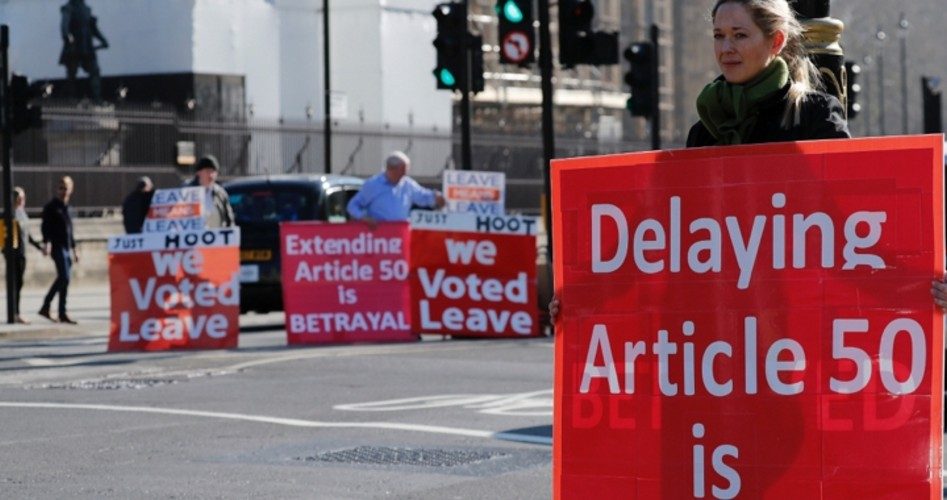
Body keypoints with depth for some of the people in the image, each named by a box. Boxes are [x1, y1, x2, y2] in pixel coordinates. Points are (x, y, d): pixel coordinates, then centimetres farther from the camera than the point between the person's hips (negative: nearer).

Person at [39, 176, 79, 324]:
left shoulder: (66, 208, 20)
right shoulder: (51, 207, -3)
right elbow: (45, 226, -13)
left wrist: (74, 249, 28)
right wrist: (46, 243, -27)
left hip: (67, 248, 8)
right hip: (57, 247, -8)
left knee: (62, 279, 8)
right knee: (64, 278, -15)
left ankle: (46, 307, 16)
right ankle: (62, 313, -13)